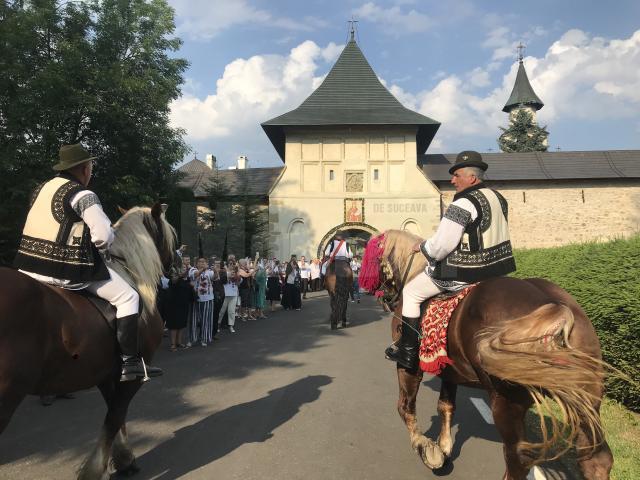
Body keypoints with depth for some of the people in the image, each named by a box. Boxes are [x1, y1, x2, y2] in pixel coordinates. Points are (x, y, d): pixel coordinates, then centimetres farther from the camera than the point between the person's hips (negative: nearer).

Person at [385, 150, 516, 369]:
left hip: (464, 273, -9)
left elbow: (439, 247, -22)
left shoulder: (462, 205, -21)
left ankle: (407, 351, 13)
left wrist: (421, 247, -2)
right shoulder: (499, 198, 7)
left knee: (411, 292, 7)